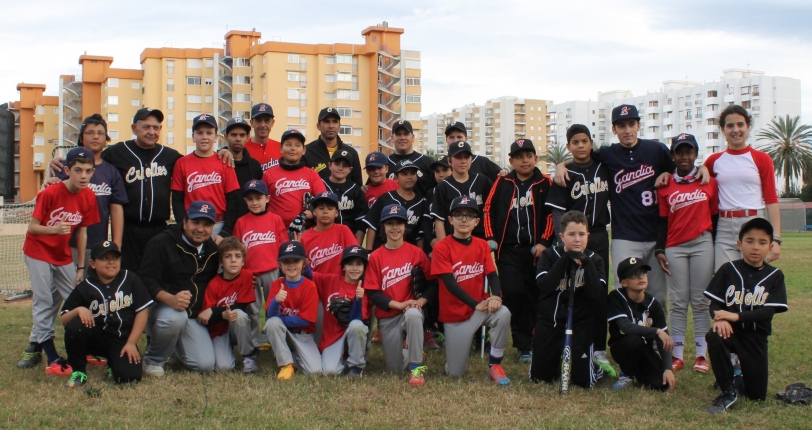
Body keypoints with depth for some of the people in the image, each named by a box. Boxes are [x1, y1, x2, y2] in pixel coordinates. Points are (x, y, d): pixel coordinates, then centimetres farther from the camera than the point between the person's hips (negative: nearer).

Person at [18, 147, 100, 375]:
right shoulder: (49, 193, -23)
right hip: (38, 252, -6)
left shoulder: (89, 197, -9)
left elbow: (82, 231, -2)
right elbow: (32, 227, -21)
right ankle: (52, 359, -4)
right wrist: (54, 229, -41)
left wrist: (80, 268, -1)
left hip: (63, 255, 6)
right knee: (45, 302, -7)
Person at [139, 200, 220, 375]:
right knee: (175, 317, -41)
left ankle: (172, 345, 21)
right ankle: (153, 360, -10)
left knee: (206, 365, -13)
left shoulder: (213, 250, 8)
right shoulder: (162, 243, -12)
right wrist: (170, 299, -38)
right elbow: (146, 280, -21)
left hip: (194, 317, 5)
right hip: (160, 309, -5)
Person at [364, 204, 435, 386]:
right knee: (395, 368, 4)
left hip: (411, 310, -2)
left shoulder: (416, 252, -3)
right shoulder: (375, 257, -3)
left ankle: (417, 366, -25)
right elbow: (372, 293, -7)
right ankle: (410, 353, 40)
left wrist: (421, 301, -18)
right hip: (387, 316, 2)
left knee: (413, 315, -39)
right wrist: (398, 304, -18)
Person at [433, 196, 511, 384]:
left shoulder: (482, 245, 2)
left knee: (503, 314, -32)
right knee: (455, 372, -3)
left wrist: (495, 296, -27)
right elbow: (449, 282, -19)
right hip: (455, 313, -3)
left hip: (481, 308, 3)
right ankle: (458, 343, 33)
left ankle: (494, 366, -12)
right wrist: (476, 304, -27)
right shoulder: (442, 247, -12)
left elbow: (492, 275, -5)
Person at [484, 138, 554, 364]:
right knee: (512, 294, -10)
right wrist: (490, 238, 0)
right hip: (508, 250, 1)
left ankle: (527, 343, 15)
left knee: (533, 297, 3)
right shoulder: (502, 183, 7)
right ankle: (523, 343, 1)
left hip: (536, 250, 0)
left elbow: (552, 214, 0)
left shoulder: (545, 184, 3)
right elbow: (489, 210, 9)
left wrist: (544, 242, -7)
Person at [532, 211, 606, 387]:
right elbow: (545, 286, -21)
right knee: (539, 377, 3)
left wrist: (586, 263, -21)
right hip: (549, 322, 1)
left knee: (583, 380, -8)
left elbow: (599, 298, -17)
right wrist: (565, 259, -22)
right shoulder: (549, 255, -2)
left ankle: (595, 366, 25)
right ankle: (559, 361, 33)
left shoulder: (594, 260, -2)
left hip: (581, 324, -1)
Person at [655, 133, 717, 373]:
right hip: (674, 248, 1)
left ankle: (701, 355, 6)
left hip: (702, 245, -1)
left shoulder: (709, 182, 5)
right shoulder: (665, 185, 6)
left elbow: (715, 216, 8)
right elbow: (663, 221, 8)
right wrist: (660, 250, 0)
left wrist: (717, 248, 6)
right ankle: (677, 355, 6)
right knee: (678, 302, 3)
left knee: (700, 301, 2)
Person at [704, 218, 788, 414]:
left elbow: (768, 311, -11)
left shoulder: (775, 276, -1)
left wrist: (736, 316, -26)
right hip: (731, 331, -1)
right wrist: (719, 318, -29)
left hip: (756, 336, 1)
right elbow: (714, 303, -5)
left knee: (757, 395, -2)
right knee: (714, 337, -37)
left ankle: (740, 374, 35)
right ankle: (728, 393, -19)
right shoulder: (728, 269, -2)